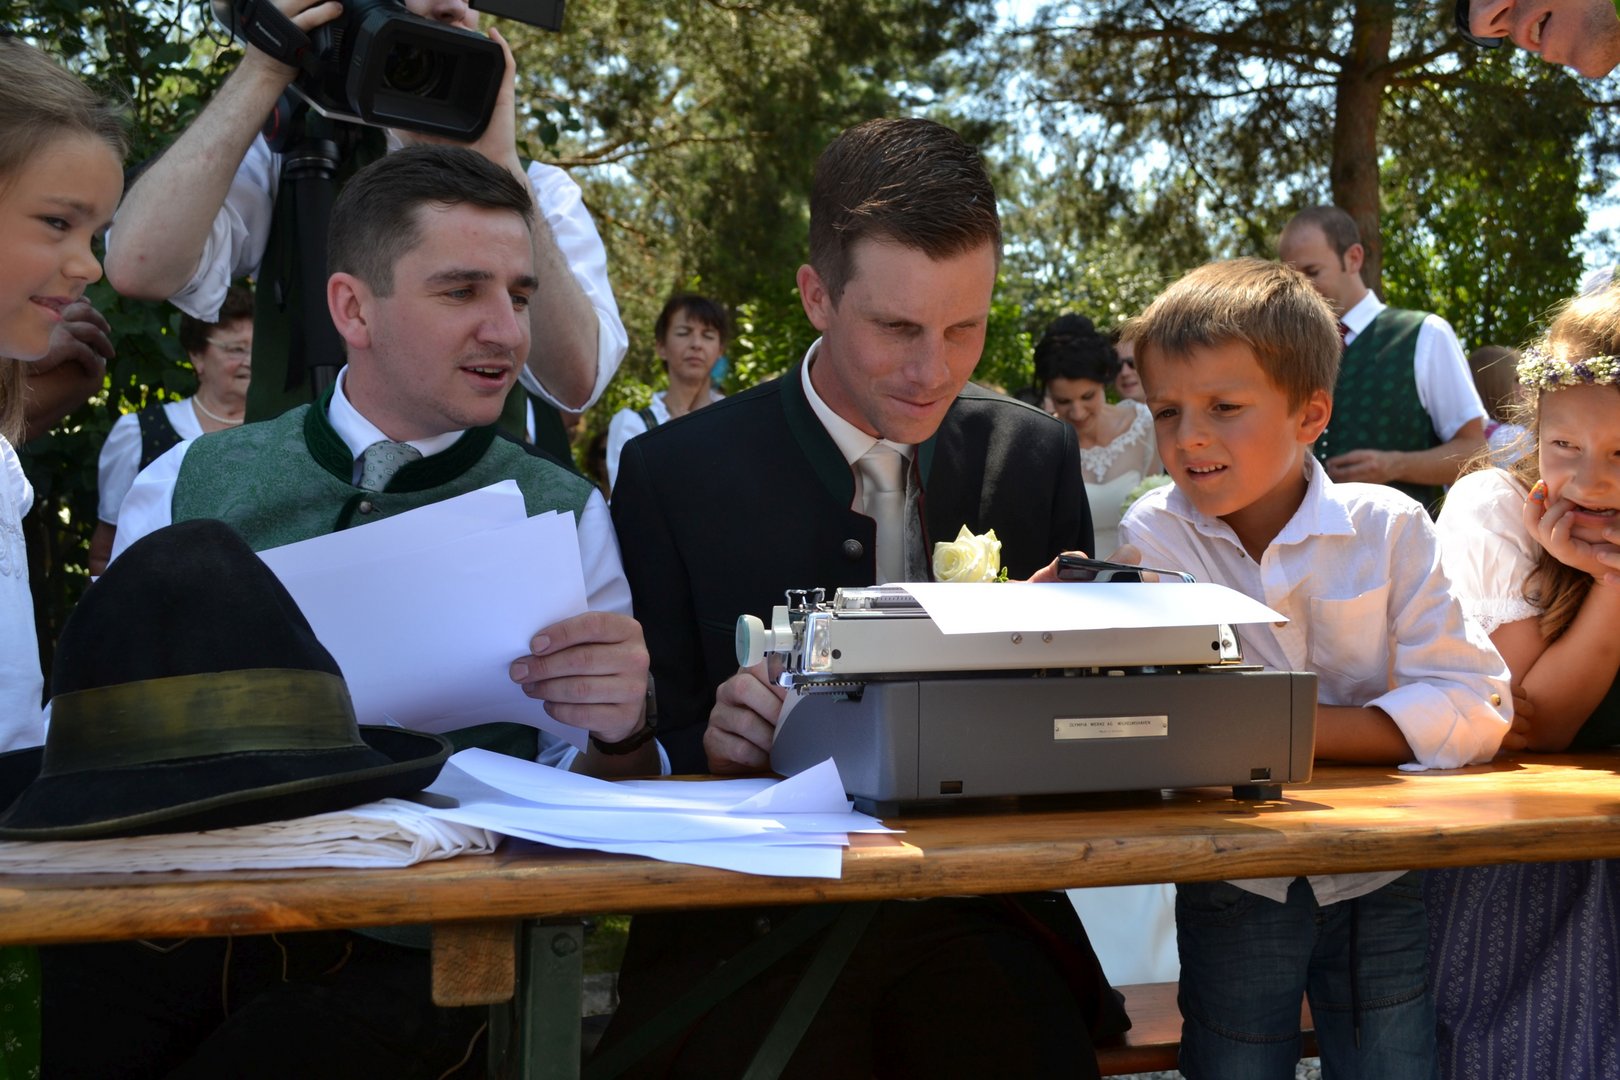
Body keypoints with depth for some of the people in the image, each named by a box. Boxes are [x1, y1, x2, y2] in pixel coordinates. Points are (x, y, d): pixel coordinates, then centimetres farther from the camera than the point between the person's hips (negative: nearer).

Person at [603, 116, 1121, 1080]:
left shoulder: (1039, 456, 9)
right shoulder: (675, 475, 0)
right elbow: (658, 753, 3)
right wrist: (713, 741, -19)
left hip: (979, 919, 2)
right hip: (754, 925, -2)